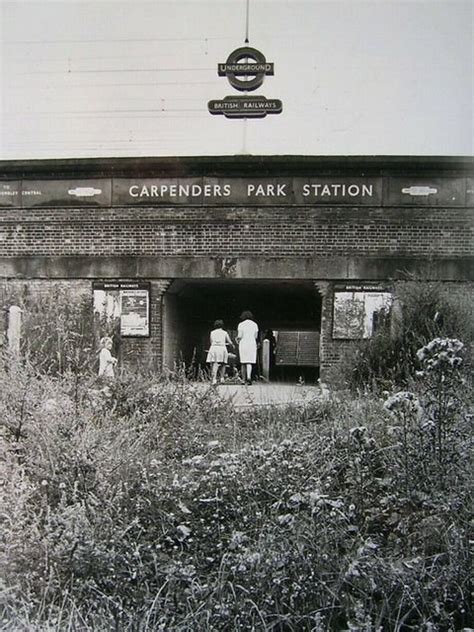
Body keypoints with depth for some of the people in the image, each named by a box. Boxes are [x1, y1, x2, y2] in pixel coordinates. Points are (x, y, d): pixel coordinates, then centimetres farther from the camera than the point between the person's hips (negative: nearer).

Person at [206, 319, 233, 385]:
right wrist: (232, 345, 41)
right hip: (222, 348, -1)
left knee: (214, 364, -6)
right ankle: (222, 378, 7)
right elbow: (230, 342, 19)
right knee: (222, 364, 16)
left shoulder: (212, 332, 17)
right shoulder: (225, 333, 13)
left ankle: (214, 379, -22)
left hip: (213, 348, 1)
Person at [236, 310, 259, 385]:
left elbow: (239, 336, -6)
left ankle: (244, 379, 11)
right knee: (249, 362, -5)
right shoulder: (255, 324, 7)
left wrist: (237, 338, 16)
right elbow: (256, 336, 9)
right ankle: (249, 377, -27)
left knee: (243, 362, 8)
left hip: (243, 344, -1)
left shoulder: (241, 324, -1)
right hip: (252, 344, 1)